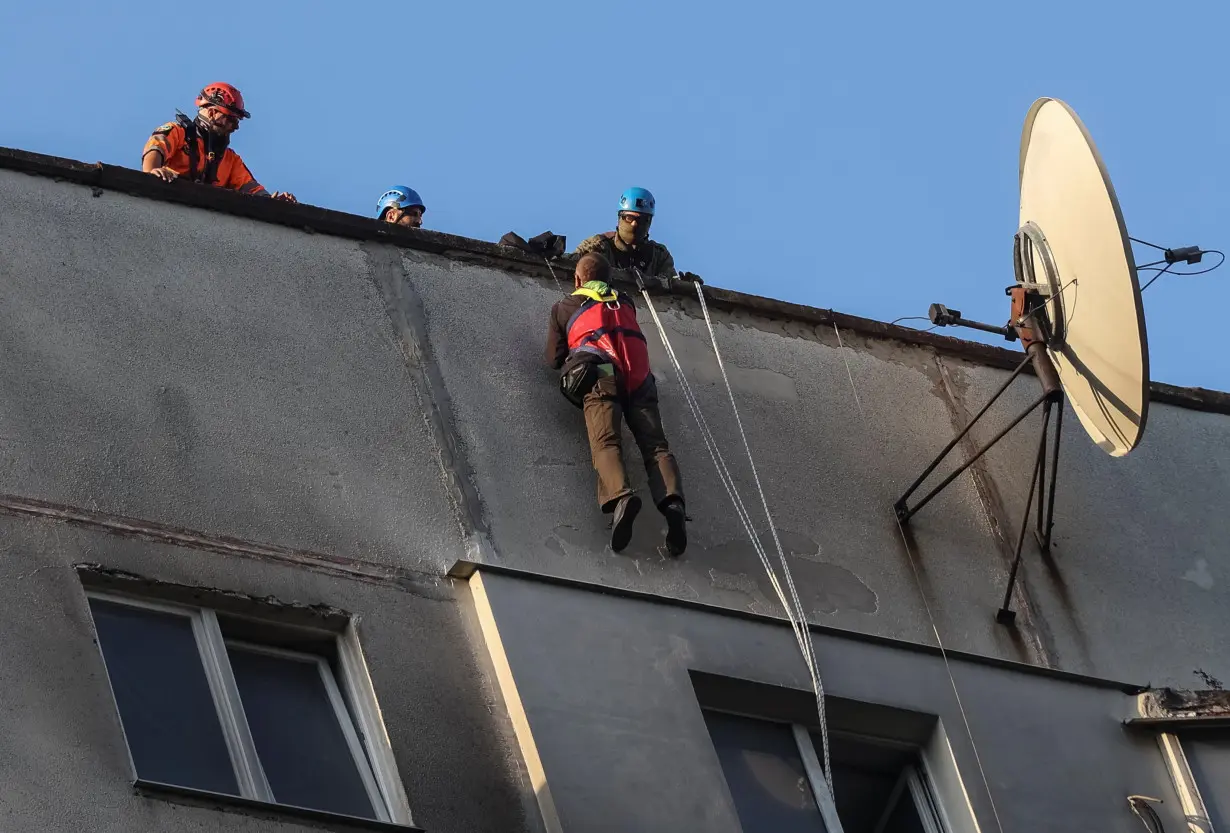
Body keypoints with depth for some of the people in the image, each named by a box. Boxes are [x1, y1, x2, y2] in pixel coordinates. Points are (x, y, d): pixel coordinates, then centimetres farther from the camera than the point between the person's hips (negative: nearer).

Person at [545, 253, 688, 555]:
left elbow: (554, 359, 23)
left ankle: (620, 496, -49)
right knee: (655, 444, -9)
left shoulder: (564, 307, 25)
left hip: (601, 372, -3)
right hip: (639, 375, 3)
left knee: (605, 441, -20)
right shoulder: (626, 303, 34)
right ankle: (672, 501, -36)